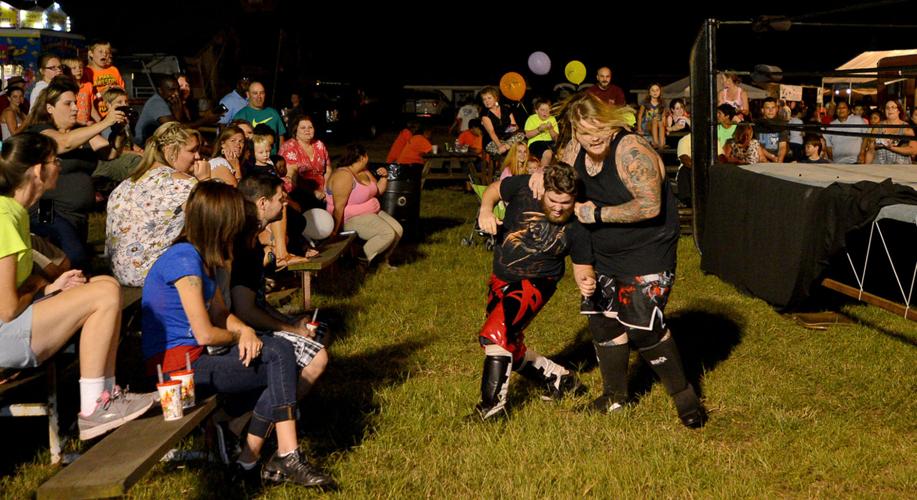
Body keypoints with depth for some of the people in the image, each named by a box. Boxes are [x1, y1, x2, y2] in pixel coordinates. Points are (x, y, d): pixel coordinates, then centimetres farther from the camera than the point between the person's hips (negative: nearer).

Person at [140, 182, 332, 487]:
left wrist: (245, 330, -8)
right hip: (177, 366, -9)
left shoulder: (200, 256, 13)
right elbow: (205, 334, -20)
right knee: (280, 363, -12)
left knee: (280, 351, -9)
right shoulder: (184, 258, -18)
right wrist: (239, 336, 0)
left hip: (194, 356, 9)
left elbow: (221, 313, 13)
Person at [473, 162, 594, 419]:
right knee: (511, 352, 14)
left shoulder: (576, 227, -19)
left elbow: (582, 265, -6)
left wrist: (586, 281, -29)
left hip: (536, 282, -5)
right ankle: (559, 379, 35)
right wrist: (486, 209, -20)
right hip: (501, 279, 5)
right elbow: (494, 190, 2)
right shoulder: (524, 186, -17)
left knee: (495, 333, -27)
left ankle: (491, 406, -22)